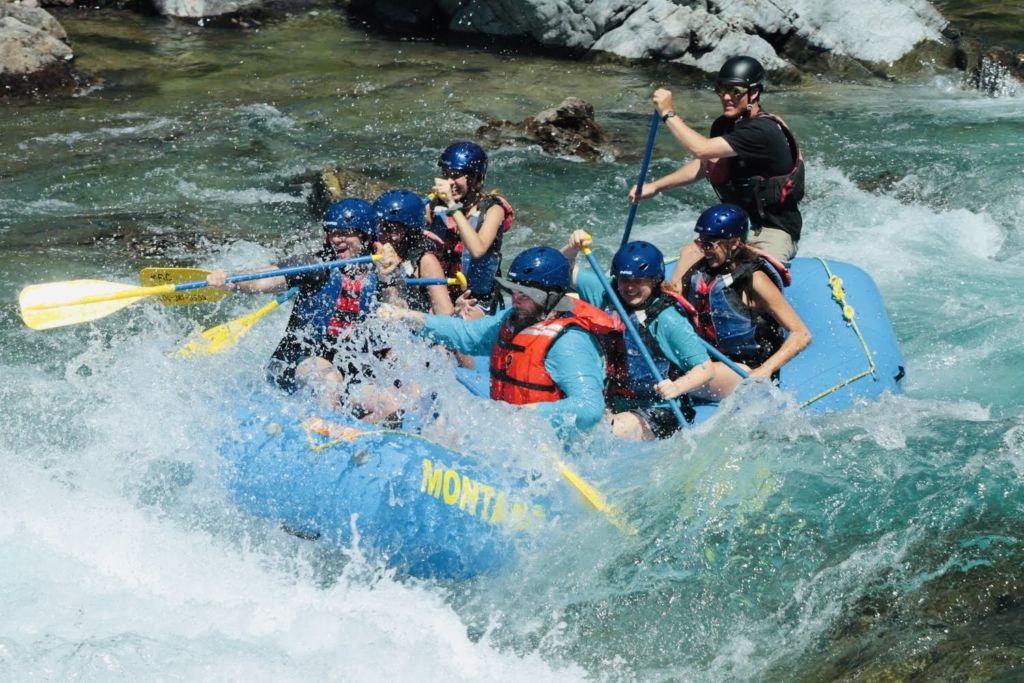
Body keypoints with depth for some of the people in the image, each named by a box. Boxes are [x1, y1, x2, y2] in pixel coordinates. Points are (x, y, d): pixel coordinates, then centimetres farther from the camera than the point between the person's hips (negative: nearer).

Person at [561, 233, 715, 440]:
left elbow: (707, 369, -16)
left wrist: (677, 387, -34)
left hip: (660, 415, -6)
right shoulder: (607, 296, 3)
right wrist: (573, 248, -8)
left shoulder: (669, 319, -15)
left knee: (615, 430, -33)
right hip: (614, 406, 6)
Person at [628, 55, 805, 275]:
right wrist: (655, 186, 13)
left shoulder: (763, 131, -23)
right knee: (690, 253, -8)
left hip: (775, 232, -9)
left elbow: (702, 149, -31)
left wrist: (668, 113, -21)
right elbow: (703, 165, 20)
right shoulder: (725, 125, 5)